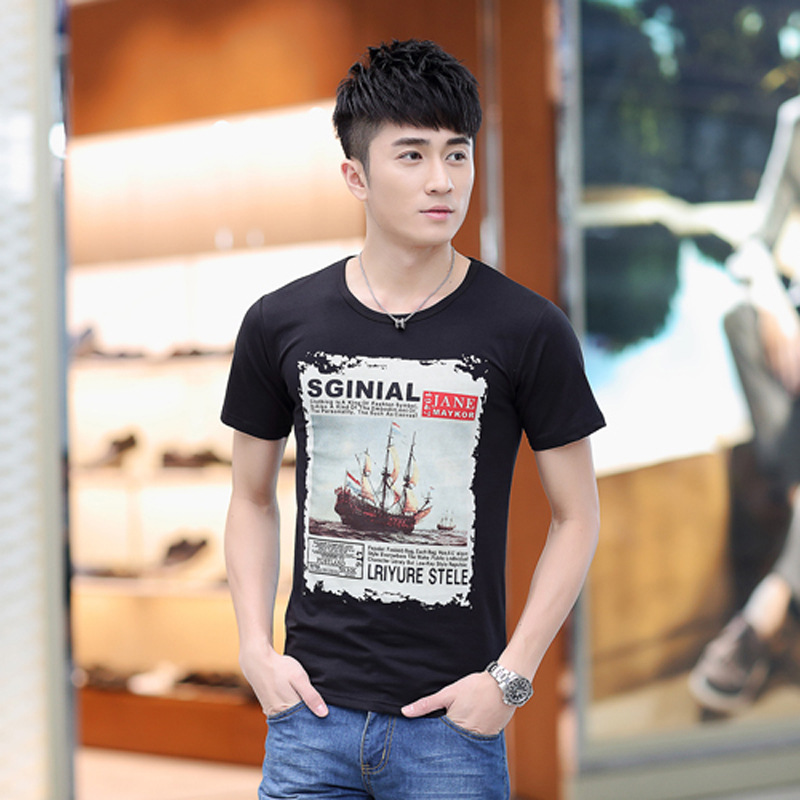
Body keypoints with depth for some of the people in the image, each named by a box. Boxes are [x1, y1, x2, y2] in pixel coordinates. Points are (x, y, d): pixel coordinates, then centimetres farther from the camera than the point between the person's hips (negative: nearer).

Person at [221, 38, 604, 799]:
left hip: (452, 720, -1)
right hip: (312, 711, 2)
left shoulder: (529, 331, -5)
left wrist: (510, 676, -6)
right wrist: (255, 649, 1)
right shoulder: (280, 324, 1)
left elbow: (576, 515, 1)